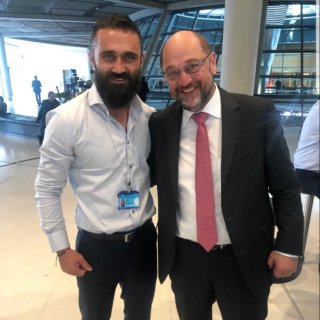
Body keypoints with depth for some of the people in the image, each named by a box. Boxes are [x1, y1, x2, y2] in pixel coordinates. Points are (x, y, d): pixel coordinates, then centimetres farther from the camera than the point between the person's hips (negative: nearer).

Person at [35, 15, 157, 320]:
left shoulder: (151, 117, -6)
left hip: (144, 240, 3)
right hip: (96, 246, -3)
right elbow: (47, 190, -9)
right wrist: (61, 248, -6)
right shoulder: (67, 118, -18)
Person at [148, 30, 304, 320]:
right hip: (183, 256, 2)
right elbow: (149, 176, 5)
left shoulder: (259, 114, -13)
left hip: (246, 257, -1)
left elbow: (286, 188, -6)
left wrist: (289, 246, -6)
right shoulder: (159, 124, -6)